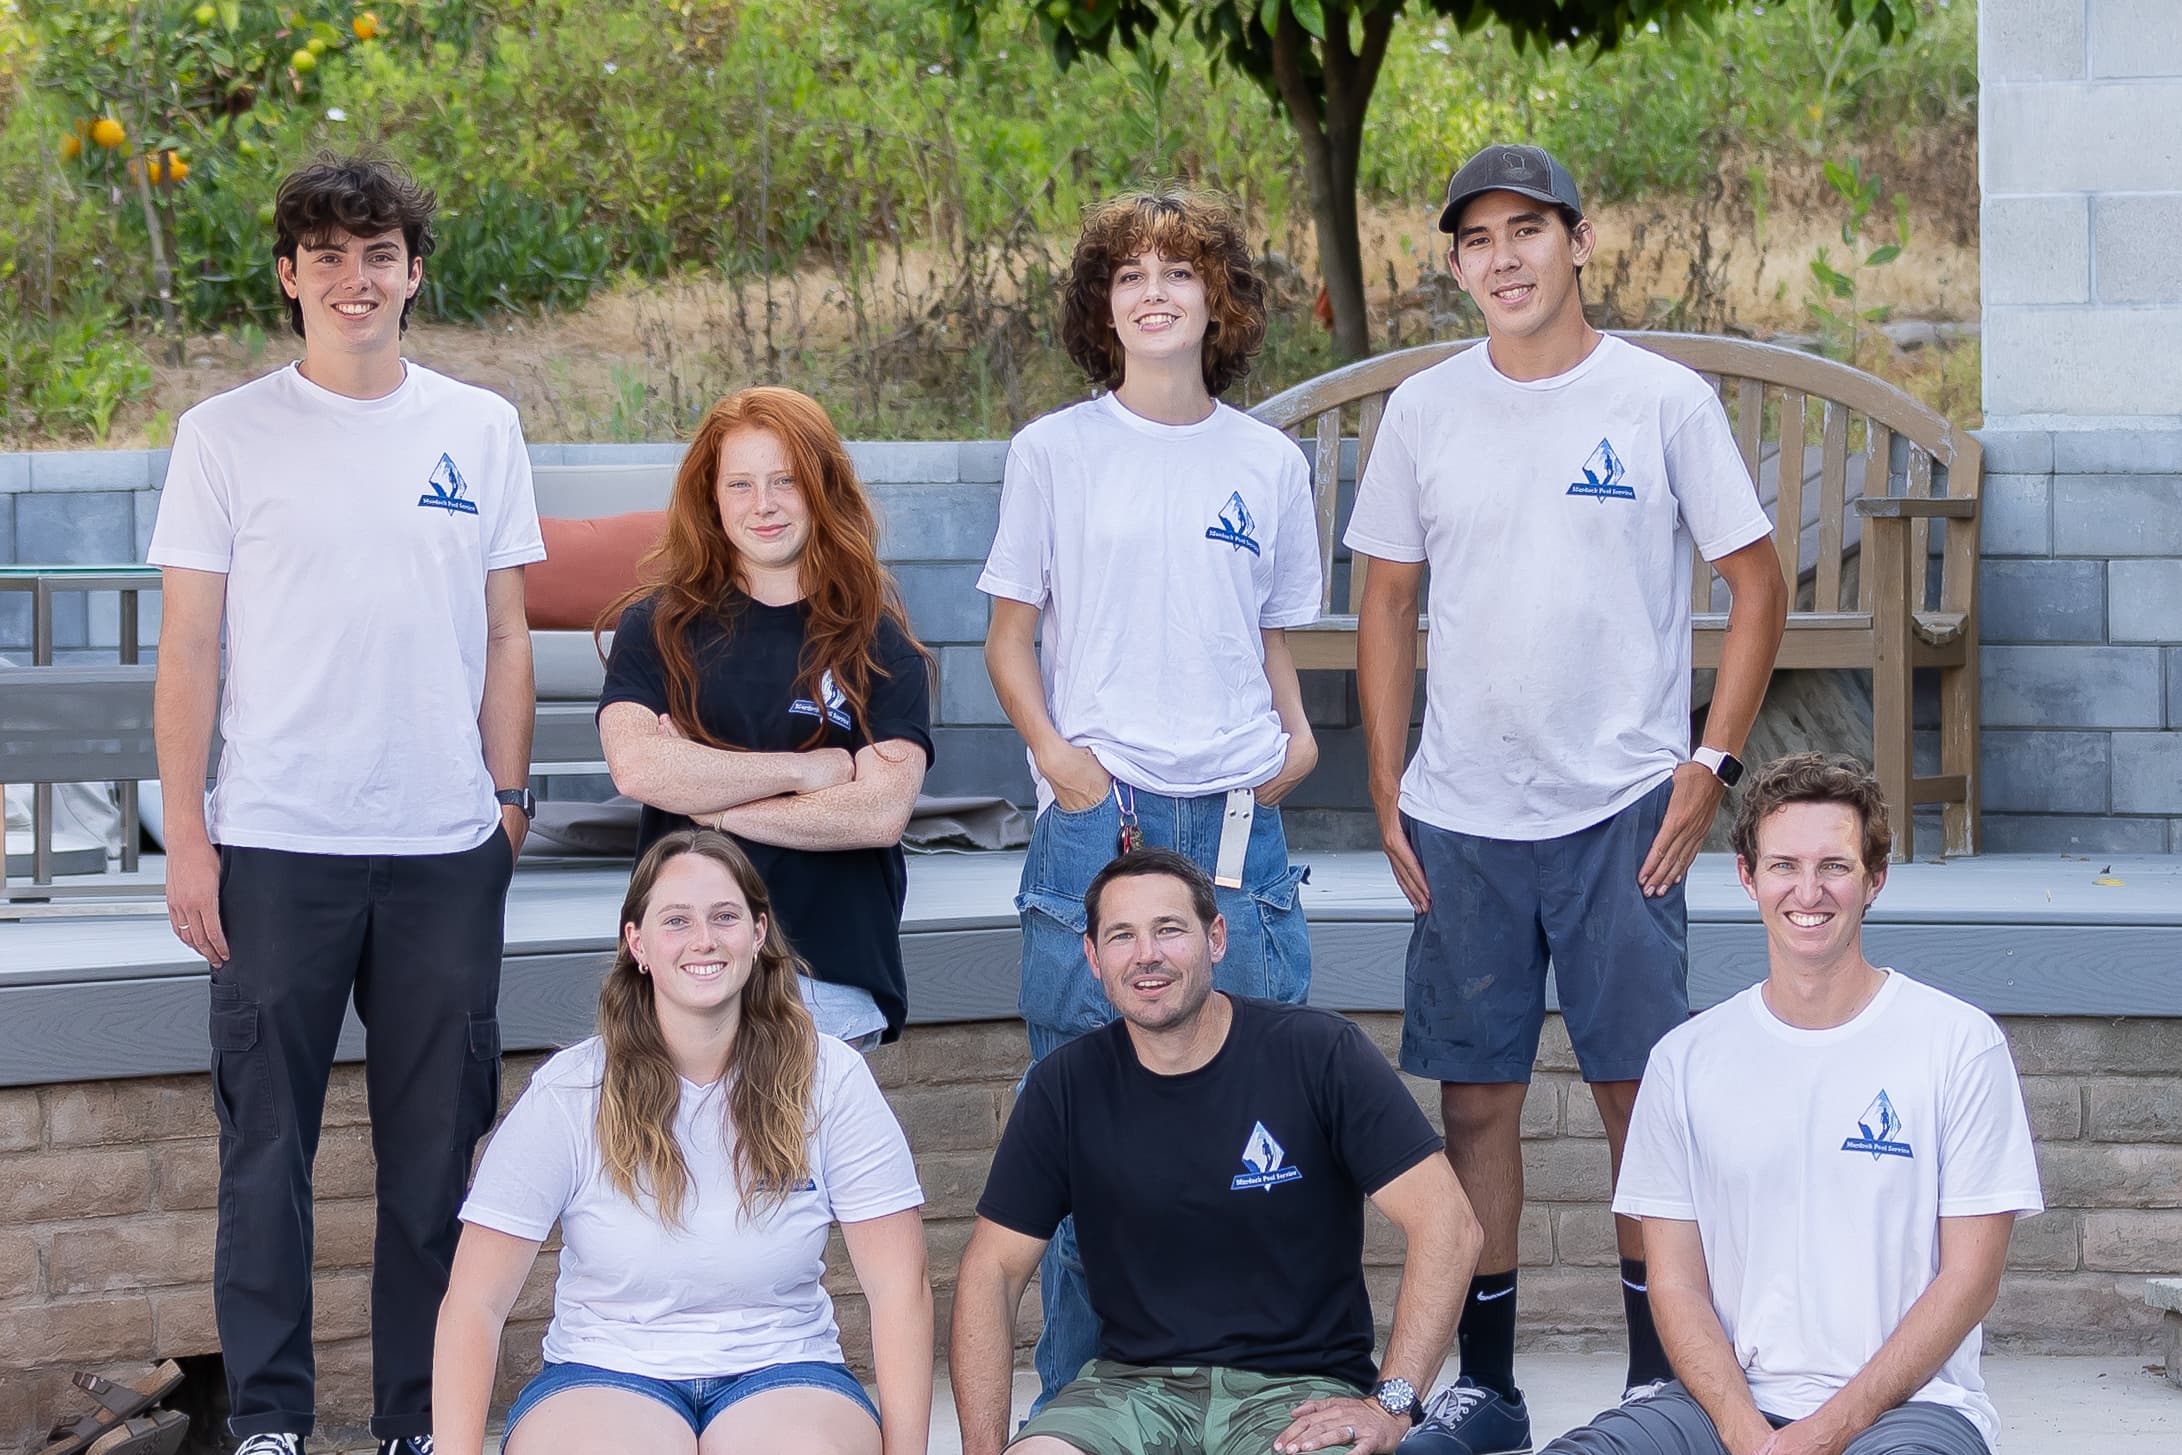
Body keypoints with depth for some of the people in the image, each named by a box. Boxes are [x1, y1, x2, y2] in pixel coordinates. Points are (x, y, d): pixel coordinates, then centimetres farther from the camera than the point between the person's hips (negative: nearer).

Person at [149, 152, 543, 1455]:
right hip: (278, 845, -2)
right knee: (267, 1141, 2)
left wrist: (510, 798, 6)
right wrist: (189, 834, -3)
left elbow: (506, 635, 12)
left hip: (448, 852, 2)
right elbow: (190, 647, 2)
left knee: (435, 1146, 6)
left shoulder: (480, 430, 8)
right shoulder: (228, 434, 2)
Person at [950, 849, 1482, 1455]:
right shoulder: (1065, 1087, 4)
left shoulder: (1321, 1054, -5)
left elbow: (1446, 1224, -8)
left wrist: (1391, 1403, -16)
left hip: (1299, 1387, -2)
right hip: (1133, 1383, 2)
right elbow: (993, 1268, 6)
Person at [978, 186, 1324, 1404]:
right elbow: (1012, 635, 7)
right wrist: (1056, 754, -8)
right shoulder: (1056, 453, 4)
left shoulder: (1269, 464, 10)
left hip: (1238, 822, 2)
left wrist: (1297, 735, 1)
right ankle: (1077, 1391, 10)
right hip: (1098, 818, -2)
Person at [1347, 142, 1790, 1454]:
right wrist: (1386, 787, 7)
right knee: (1476, 1097, 5)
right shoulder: (1425, 412, 6)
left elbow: (1760, 587, 2)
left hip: (1622, 812, -3)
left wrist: (1711, 767, -5)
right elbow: (1389, 603, 14)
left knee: (1642, 1093, 0)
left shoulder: (1664, 400, -2)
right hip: (1462, 817, 3)